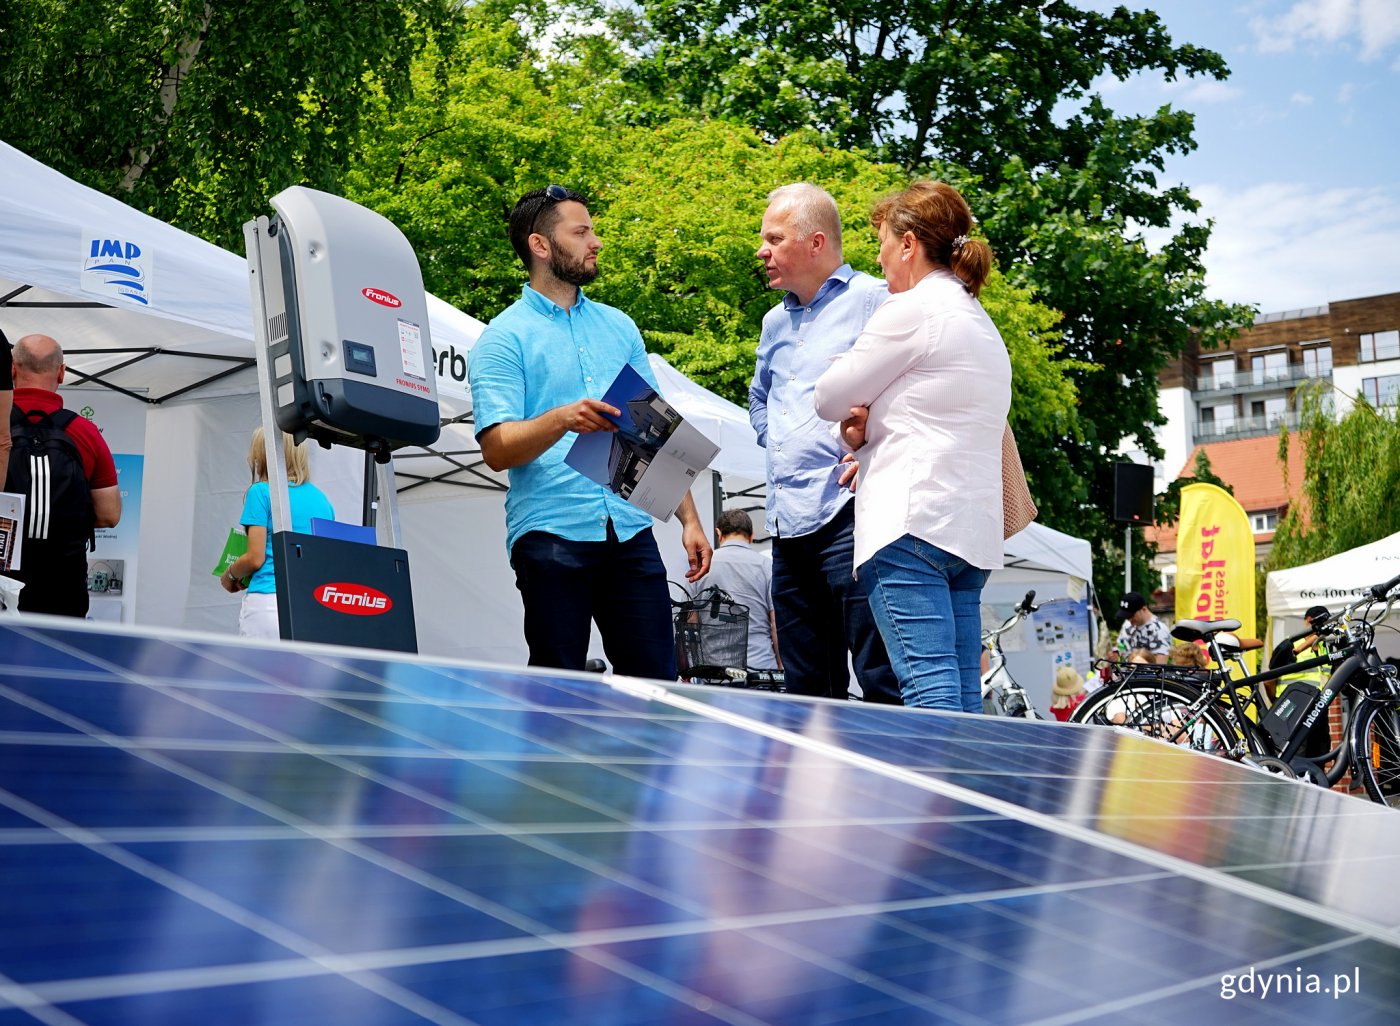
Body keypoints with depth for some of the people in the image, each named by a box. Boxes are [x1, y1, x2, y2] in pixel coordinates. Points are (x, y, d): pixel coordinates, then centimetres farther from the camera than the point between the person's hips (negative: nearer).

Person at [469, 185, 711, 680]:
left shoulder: (619, 327, 18)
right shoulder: (504, 337, 1)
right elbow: (497, 448, -9)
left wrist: (689, 518, 12)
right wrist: (562, 420, -27)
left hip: (630, 531, 5)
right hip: (551, 534, -4)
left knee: (656, 682, 2)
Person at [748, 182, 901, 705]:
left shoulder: (872, 299, -3)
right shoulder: (776, 321, 22)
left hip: (847, 516, -8)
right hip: (787, 524, 8)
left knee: (882, 681, -10)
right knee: (807, 687, 11)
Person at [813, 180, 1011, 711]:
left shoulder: (912, 309, -5)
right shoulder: (983, 323, 24)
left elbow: (829, 398, 0)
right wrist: (872, 427, 7)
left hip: (913, 520, -9)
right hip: (972, 532, 9)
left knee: (928, 690, -15)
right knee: (964, 697, 4)